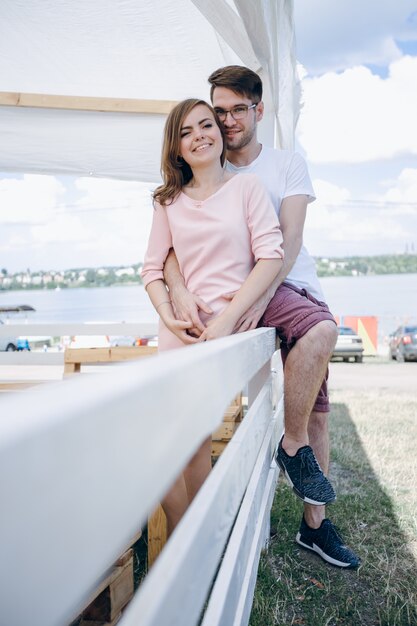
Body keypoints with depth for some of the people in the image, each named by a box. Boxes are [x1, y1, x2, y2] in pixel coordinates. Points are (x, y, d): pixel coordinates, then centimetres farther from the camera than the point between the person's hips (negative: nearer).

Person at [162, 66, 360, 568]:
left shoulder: (288, 165, 9)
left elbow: (289, 238, -5)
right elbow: (172, 244, -1)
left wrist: (260, 296, -22)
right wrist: (179, 290, -24)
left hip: (293, 285, 3)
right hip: (239, 289, -2)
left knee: (317, 412, 2)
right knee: (322, 327, -33)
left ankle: (314, 524, 18)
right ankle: (293, 445, -12)